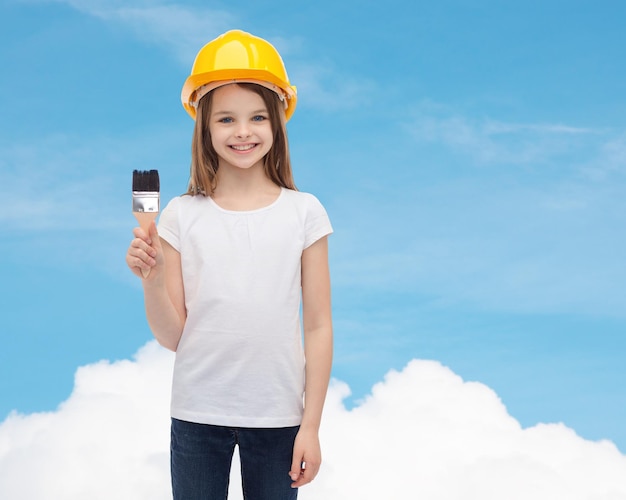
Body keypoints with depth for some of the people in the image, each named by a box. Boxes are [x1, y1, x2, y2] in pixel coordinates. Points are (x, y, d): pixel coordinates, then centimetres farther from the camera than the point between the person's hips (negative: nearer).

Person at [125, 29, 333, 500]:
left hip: (276, 417, 0)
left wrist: (311, 426, -2)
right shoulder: (182, 216, 0)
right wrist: (152, 279, -16)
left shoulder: (305, 213, -1)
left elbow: (318, 328, 0)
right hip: (197, 415, 1)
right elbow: (173, 336, 0)